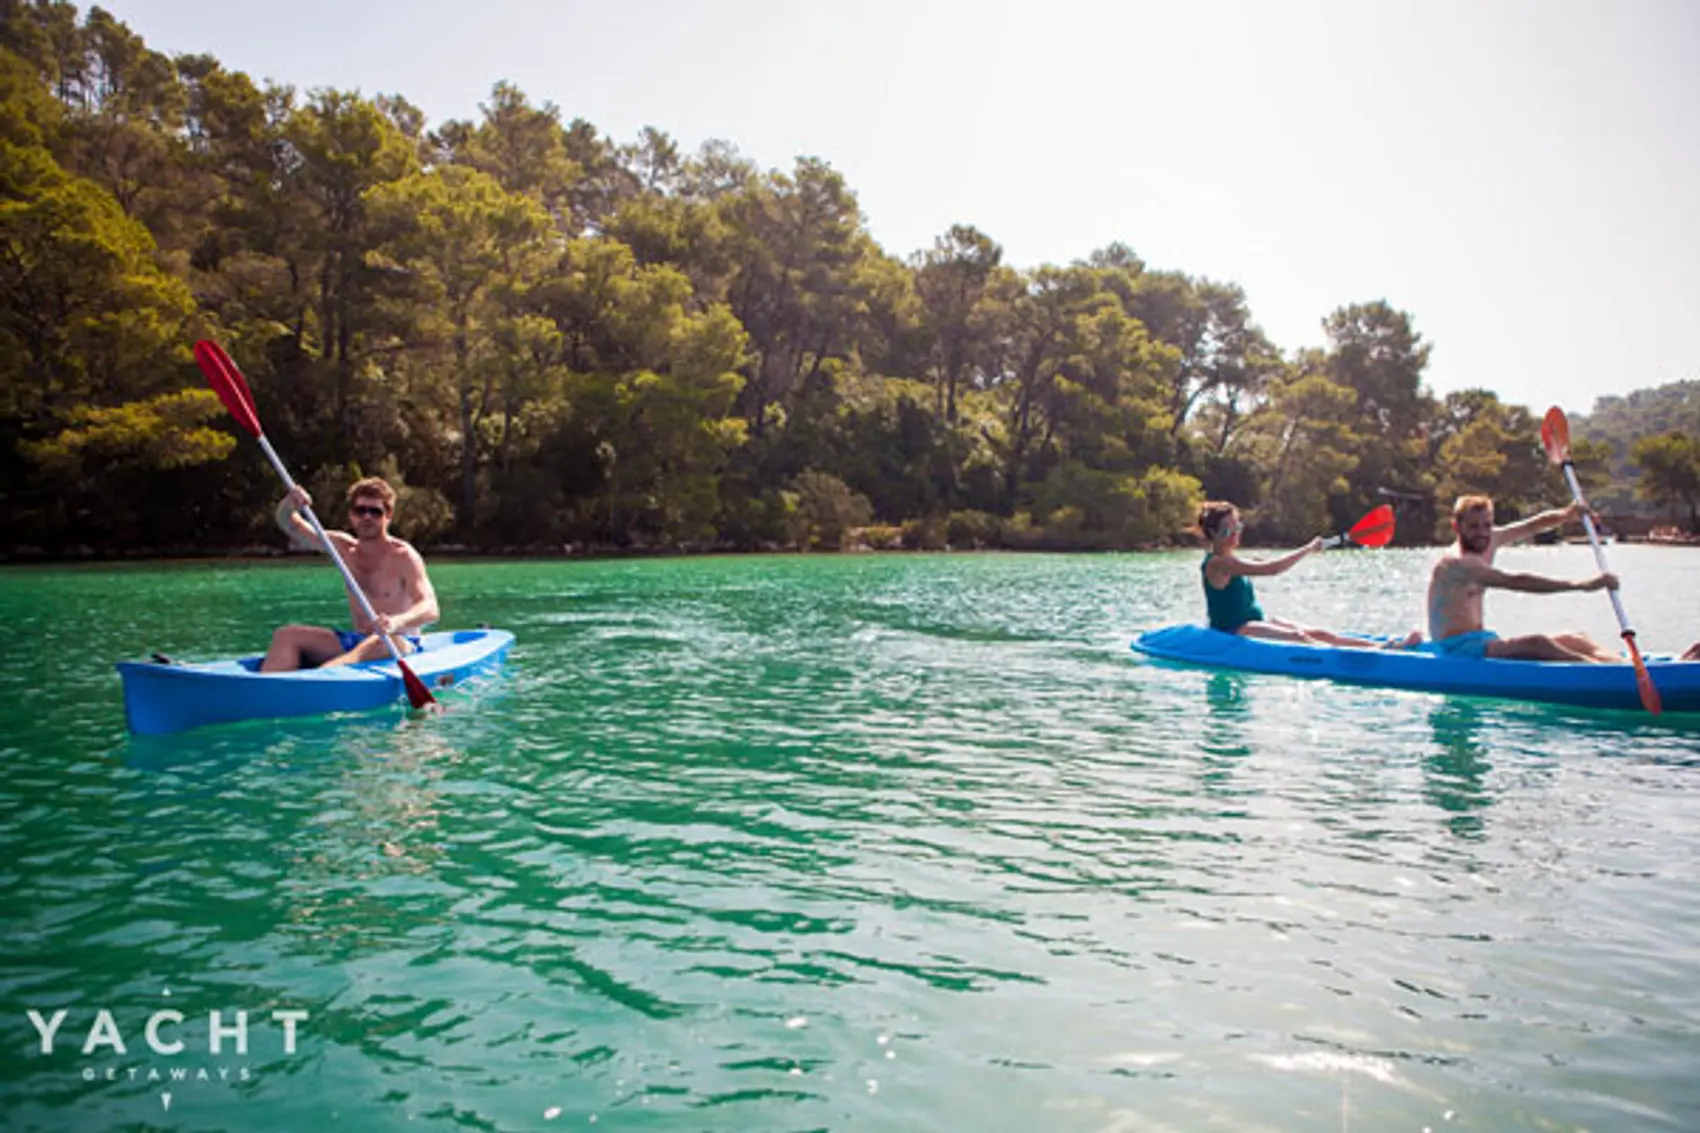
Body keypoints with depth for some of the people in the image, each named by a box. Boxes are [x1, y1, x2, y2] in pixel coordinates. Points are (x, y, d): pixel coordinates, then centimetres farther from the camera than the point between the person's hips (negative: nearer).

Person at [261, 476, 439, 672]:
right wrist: (289, 505, -15)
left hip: (401, 643, -6)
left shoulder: (402, 556, -9)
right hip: (356, 640, 7)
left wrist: (397, 622, -43)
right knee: (287, 636, -9)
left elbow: (430, 609, -21)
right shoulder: (344, 547, 9)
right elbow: (289, 525, 10)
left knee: (378, 644, -40)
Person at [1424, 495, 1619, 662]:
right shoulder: (1456, 562, -21)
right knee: (1537, 644, -32)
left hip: (1481, 641, 10)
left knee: (1576, 642, 0)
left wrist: (1566, 514, -11)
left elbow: (1532, 526, 12)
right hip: (1456, 650, -10)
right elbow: (1515, 582, -31)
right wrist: (1582, 584, -34)